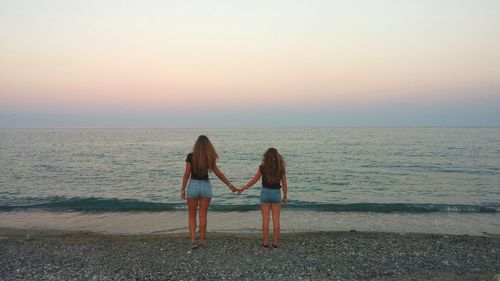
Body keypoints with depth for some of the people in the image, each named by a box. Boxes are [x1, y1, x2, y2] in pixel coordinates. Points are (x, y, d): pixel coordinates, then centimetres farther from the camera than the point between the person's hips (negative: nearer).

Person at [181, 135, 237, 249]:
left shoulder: (190, 156, -10)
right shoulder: (210, 158, -3)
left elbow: (186, 174, -11)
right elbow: (219, 174, 0)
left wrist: (183, 190, -4)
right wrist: (230, 185, 10)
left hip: (193, 186, -2)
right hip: (206, 187, 2)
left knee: (192, 215, 11)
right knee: (203, 215, 11)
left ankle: (193, 241, 2)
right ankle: (202, 241, 15)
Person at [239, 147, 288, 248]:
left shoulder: (262, 167, -8)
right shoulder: (281, 168, -4)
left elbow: (254, 180, 0)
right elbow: (284, 184, -1)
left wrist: (243, 188, 12)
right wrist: (285, 196, 10)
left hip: (265, 193, -1)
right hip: (276, 194, 1)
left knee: (265, 219, 6)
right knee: (276, 220, 8)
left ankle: (265, 242, 10)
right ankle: (275, 242, 11)